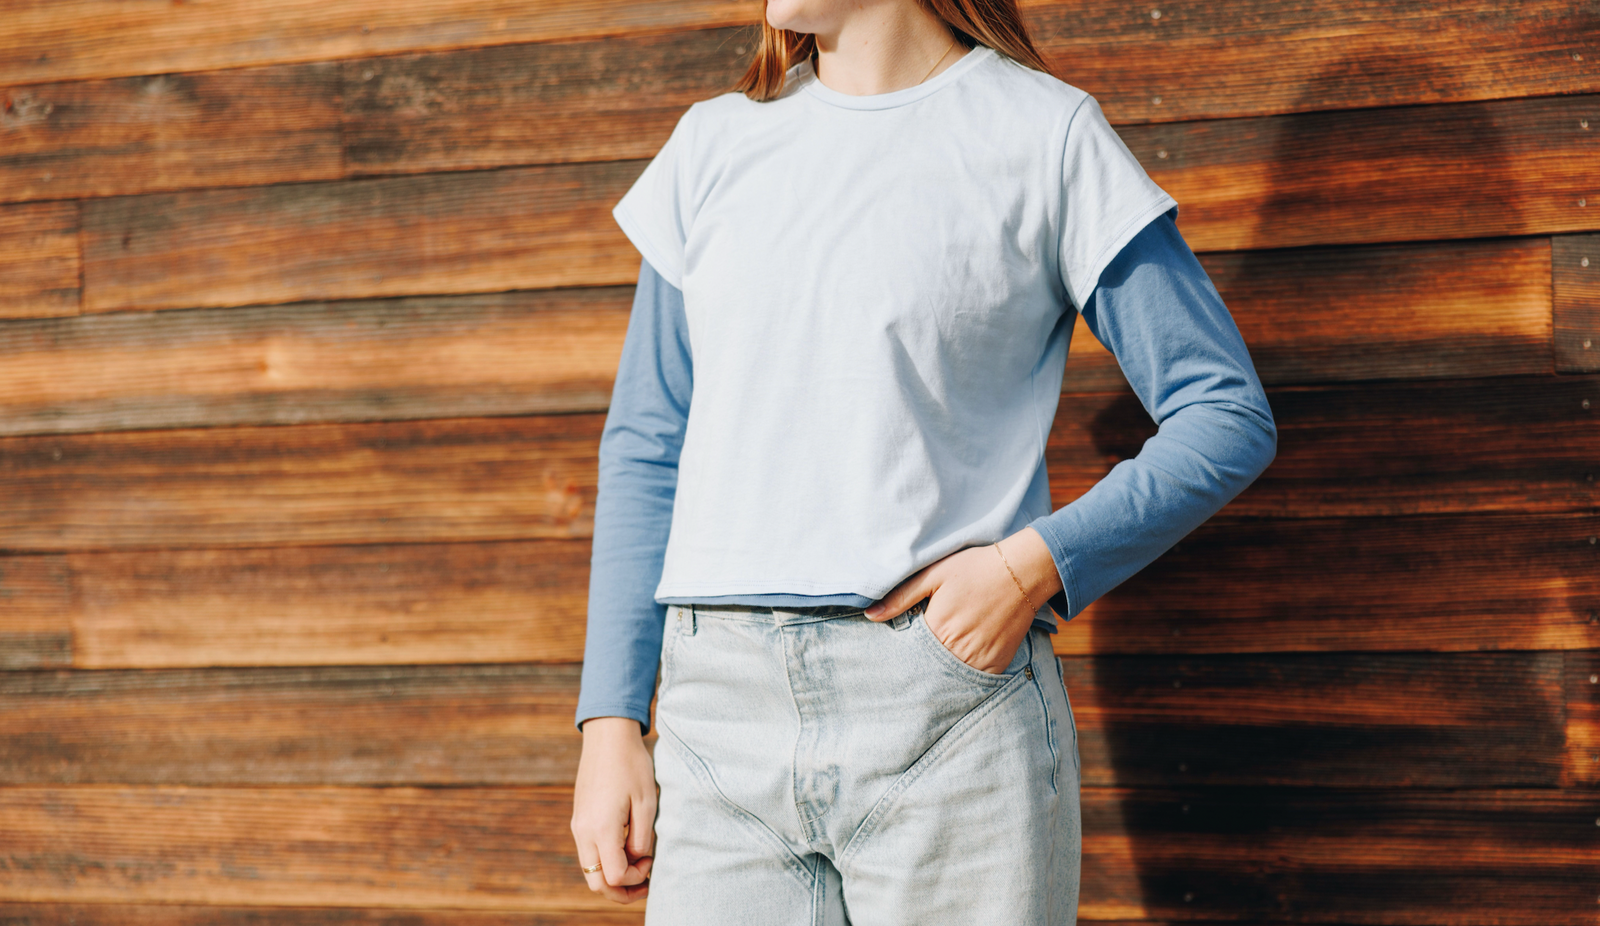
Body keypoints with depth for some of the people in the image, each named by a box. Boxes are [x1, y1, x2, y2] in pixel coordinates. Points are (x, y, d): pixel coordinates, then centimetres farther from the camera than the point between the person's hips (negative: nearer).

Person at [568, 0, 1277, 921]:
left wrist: (1037, 564, -13)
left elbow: (1229, 415, 1)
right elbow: (645, 452, 16)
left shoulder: (1047, 134, 2)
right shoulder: (714, 144, 15)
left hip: (949, 715, -3)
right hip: (721, 708, 4)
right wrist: (611, 723, 8)